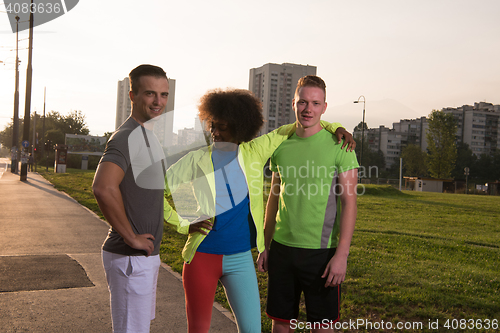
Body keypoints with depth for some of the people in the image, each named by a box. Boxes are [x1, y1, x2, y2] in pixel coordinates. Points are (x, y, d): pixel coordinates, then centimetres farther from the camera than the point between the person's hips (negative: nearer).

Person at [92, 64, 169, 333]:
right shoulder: (127, 136, -20)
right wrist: (131, 238, -26)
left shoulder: (146, 135, 13)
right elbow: (103, 188, -36)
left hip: (145, 254, 10)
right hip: (130, 258, -10)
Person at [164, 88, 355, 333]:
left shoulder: (254, 153, 1)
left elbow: (291, 129, 12)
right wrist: (185, 225, -4)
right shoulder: (196, 160, -3)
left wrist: (334, 127, 3)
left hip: (240, 258, 1)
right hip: (202, 256, -1)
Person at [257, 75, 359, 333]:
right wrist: (265, 247, 13)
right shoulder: (280, 146, 8)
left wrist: (342, 254, -14)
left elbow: (349, 202, -8)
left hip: (321, 251, -4)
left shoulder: (339, 145, -6)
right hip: (281, 248, 4)